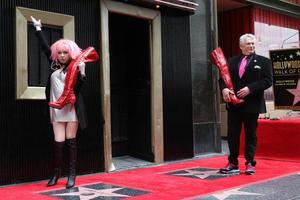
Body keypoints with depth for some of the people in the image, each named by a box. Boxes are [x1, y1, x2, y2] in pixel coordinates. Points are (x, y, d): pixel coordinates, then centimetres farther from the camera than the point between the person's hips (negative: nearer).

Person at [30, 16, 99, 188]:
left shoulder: (75, 67, -2)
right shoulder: (55, 64, 8)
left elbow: (78, 88, -9)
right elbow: (45, 47, 17)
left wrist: (82, 72, -22)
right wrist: (38, 28, 22)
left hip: (71, 108, -3)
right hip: (56, 108, 3)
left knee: (71, 141, 3)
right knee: (58, 142, 3)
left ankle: (72, 175, 9)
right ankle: (56, 173, 17)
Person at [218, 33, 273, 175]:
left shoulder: (263, 61, 2)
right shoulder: (232, 61, 13)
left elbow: (267, 81, -7)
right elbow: (223, 77, 9)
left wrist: (250, 89, -19)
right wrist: (224, 89, -13)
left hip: (252, 104, -3)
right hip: (233, 104, 3)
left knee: (250, 134, 6)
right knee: (232, 134, 6)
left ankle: (250, 163, 16)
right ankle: (233, 163, 16)